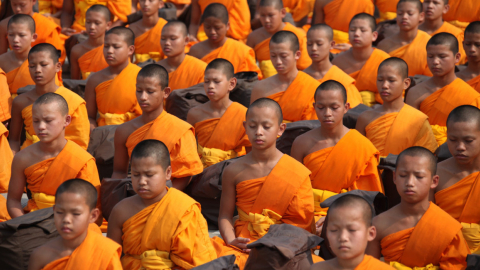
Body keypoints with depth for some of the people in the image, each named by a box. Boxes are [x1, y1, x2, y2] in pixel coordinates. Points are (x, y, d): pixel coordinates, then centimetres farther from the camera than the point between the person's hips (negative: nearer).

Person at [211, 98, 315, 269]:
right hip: (243, 243, 3)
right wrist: (231, 241, -11)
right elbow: (225, 215, 8)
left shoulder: (297, 173, -1)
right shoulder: (234, 171, 6)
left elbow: (302, 222, 0)